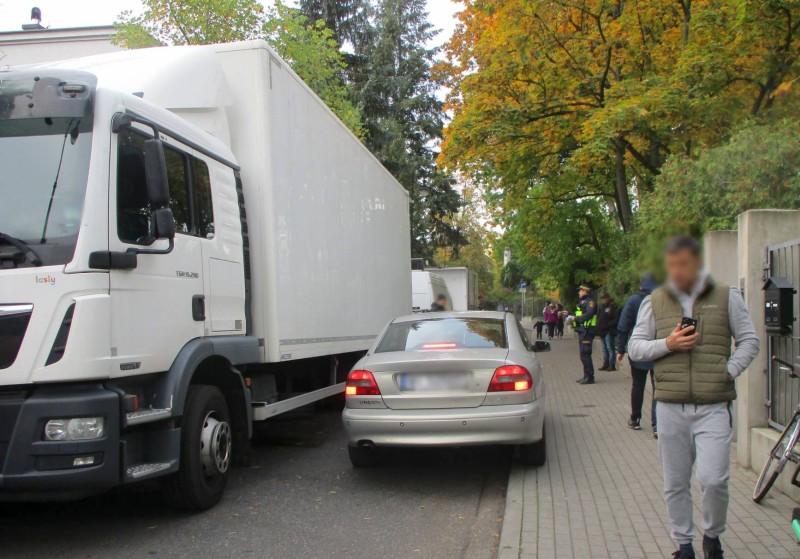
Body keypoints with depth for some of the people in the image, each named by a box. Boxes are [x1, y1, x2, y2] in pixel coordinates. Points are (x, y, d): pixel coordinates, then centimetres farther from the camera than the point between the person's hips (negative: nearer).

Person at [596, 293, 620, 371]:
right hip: (601, 331, 8)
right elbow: (598, 319, 22)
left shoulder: (613, 307, -7)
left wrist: (608, 325, -20)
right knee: (604, 349, 12)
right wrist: (598, 330, 10)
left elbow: (616, 319, -13)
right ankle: (606, 364, 17)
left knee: (610, 348, -7)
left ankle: (612, 365, -5)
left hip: (609, 332, -8)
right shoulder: (600, 307, 16)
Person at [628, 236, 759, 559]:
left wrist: (729, 371, -6)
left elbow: (749, 340, 8)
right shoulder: (654, 302, 7)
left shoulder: (726, 297, 5)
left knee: (713, 479, -9)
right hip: (670, 407, 2)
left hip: (714, 407, -1)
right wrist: (667, 344, -10)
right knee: (675, 484, 8)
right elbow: (635, 347, 8)